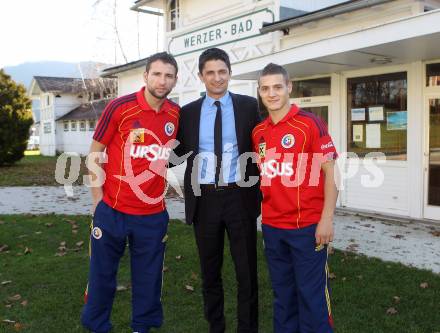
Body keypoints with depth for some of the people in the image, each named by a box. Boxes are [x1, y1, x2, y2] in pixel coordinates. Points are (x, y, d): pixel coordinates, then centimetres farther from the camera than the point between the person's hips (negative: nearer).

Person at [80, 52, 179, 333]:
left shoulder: (176, 114, 1)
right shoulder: (119, 107, -11)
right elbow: (95, 153, -3)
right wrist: (98, 197, -5)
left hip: (154, 214, 3)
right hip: (112, 210, -3)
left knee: (148, 277, 13)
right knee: (102, 274, 11)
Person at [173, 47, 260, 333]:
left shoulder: (249, 106, 1)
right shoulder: (189, 112, 6)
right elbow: (180, 151, 10)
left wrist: (259, 191, -5)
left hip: (239, 197, -2)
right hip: (204, 199, 2)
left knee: (247, 270, 8)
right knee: (210, 271, 14)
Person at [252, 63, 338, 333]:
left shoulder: (311, 123, -8)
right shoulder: (258, 132, 8)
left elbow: (330, 171, -10)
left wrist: (327, 219, -15)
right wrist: (263, 212, 10)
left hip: (308, 225, -5)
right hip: (272, 226, 5)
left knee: (311, 293, 4)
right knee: (282, 292, 16)